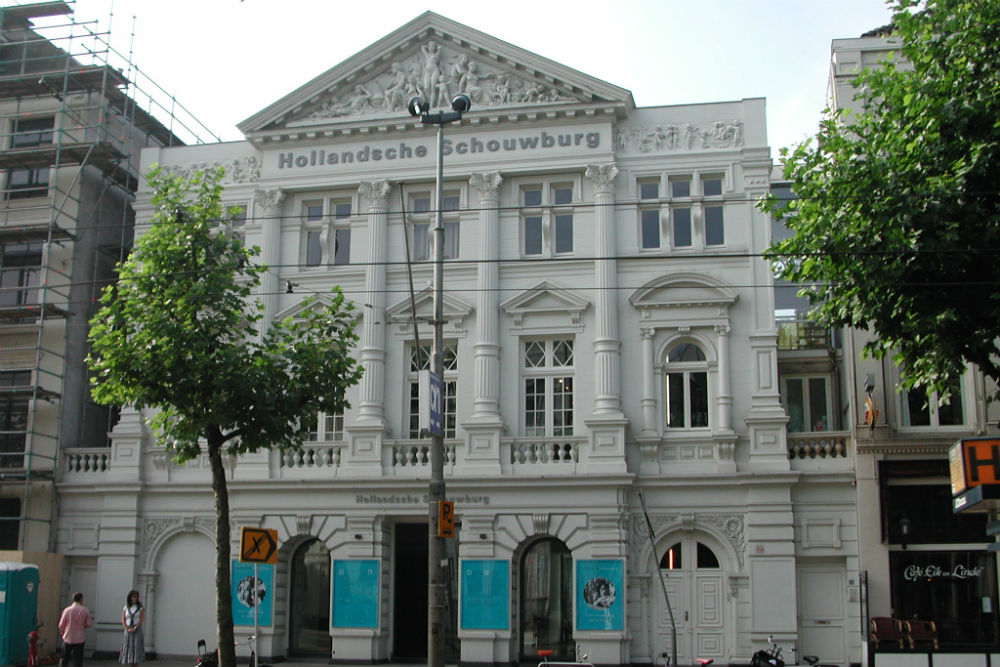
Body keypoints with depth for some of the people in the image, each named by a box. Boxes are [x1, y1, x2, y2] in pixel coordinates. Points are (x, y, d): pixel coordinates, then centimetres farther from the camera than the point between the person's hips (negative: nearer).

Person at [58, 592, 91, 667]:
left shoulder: (67, 610, -7)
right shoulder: (85, 610, -6)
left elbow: (61, 625, -3)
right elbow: (88, 625, 0)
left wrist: (62, 633, 17)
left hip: (67, 639, 0)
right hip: (79, 640, 0)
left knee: (64, 661, 12)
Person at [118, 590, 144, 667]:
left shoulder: (140, 608, 2)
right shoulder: (125, 608, 8)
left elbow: (141, 620, -4)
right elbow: (123, 620, 3)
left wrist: (134, 629, -15)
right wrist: (127, 629, -11)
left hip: (137, 631, -2)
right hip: (128, 631, 2)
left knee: (136, 648, -8)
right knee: (128, 648, -1)